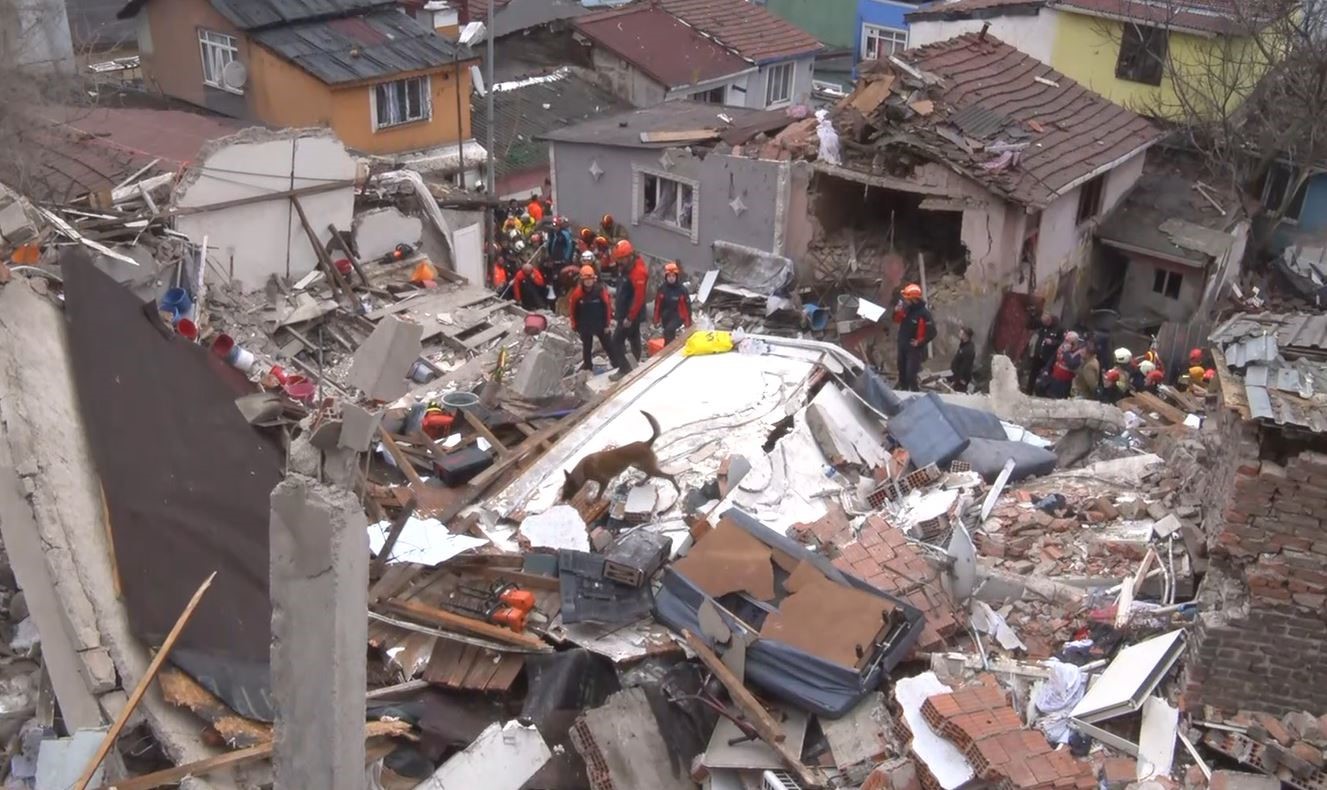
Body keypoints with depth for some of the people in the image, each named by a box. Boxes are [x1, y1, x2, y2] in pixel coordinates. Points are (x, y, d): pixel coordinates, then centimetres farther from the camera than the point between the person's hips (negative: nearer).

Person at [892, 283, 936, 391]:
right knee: (902, 371, 22)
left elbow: (932, 333, -19)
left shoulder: (924, 313, -23)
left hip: (914, 347, -7)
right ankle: (902, 390, 41)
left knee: (911, 374, -10)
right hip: (902, 344, 7)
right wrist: (897, 312, -12)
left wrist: (919, 343, -18)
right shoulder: (907, 307, -5)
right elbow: (897, 320, 8)